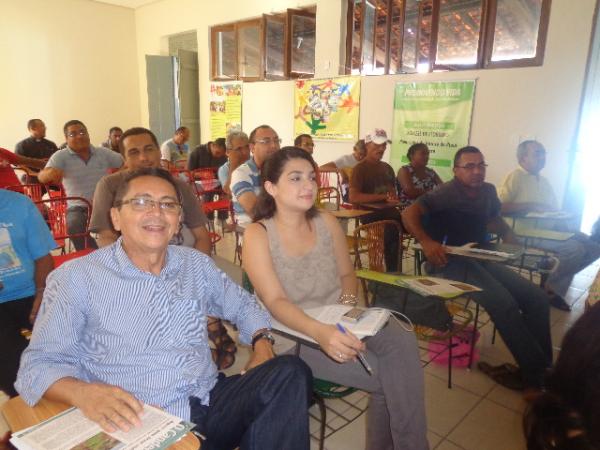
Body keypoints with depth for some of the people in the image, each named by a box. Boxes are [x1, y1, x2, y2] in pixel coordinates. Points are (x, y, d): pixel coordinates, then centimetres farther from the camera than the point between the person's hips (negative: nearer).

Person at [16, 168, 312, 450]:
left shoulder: (196, 264, 10)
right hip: (140, 424, -4)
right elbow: (39, 364, -5)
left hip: (211, 403, 5)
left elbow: (242, 304, 21)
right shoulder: (76, 278, -4)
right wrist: (85, 393, -27)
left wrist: (262, 344, 1)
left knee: (291, 372, -18)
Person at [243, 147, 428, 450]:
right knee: (385, 375, -23)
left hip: (341, 322, 5)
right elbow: (275, 302, -19)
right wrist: (319, 332, -36)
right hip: (294, 334, -4)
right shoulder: (257, 234, -10)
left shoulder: (327, 222, 5)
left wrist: (348, 303, -10)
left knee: (402, 343, -25)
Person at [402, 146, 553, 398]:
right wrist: (426, 241, -39)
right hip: (451, 262, -8)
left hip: (481, 259, 8)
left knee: (537, 297, -7)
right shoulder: (447, 193, -10)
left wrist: (507, 233, 10)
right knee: (503, 302, -27)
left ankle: (539, 366, 3)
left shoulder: (488, 191, 12)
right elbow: (409, 213, -23)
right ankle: (536, 374, -10)